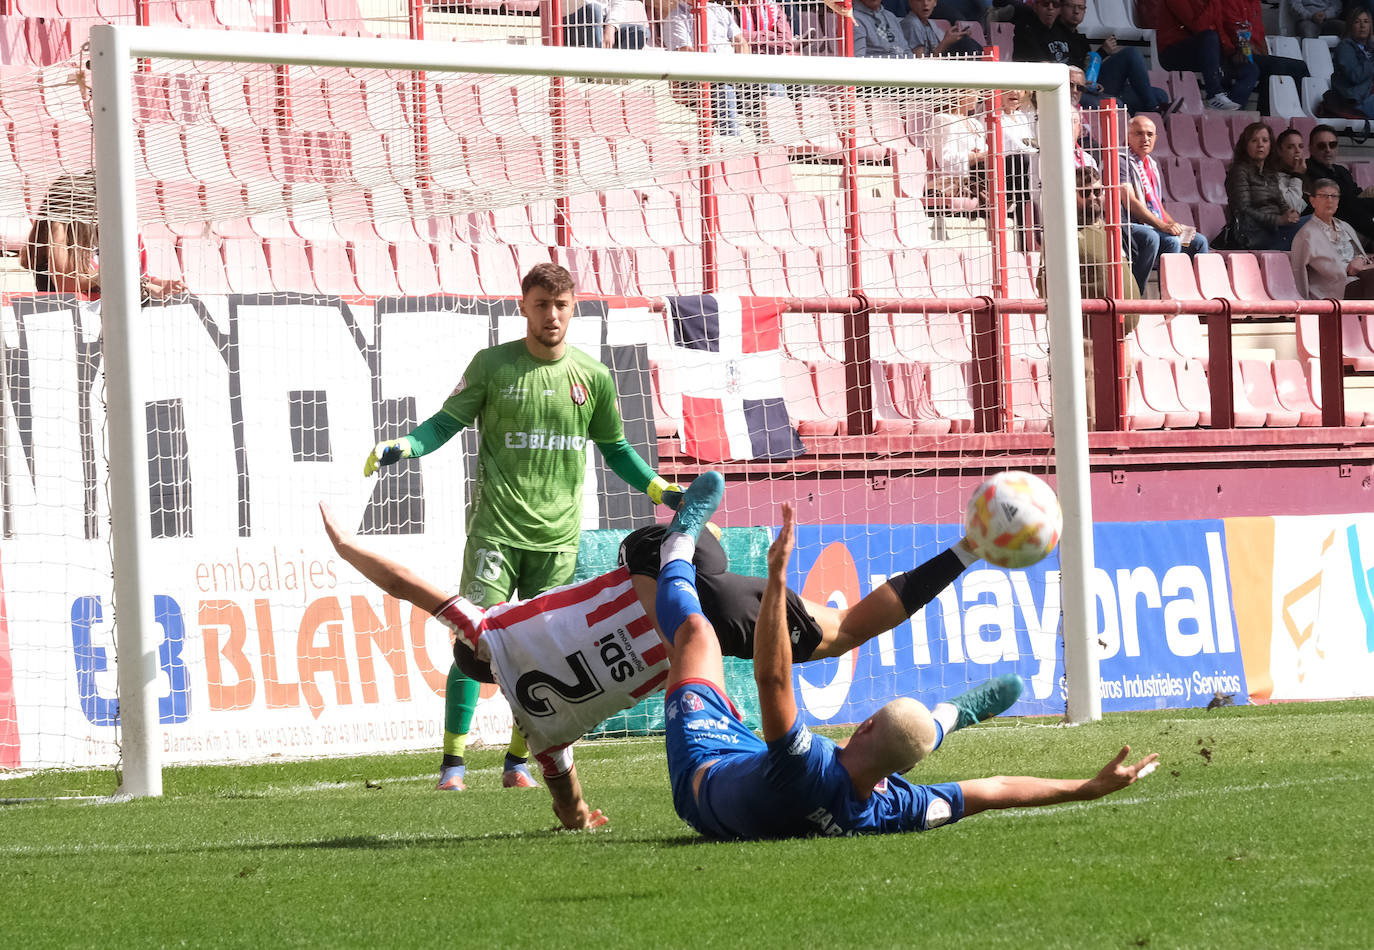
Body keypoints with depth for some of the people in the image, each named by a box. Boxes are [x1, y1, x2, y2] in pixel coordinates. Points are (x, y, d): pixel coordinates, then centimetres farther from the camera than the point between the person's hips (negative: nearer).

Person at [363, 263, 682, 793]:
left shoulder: (593, 377, 7)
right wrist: (403, 447, -16)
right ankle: (453, 762, -6)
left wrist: (659, 490, 9)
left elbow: (615, 449, 18)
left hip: (558, 534, 3)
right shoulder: (492, 366, 0)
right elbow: (447, 422, 1)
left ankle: (518, 762, 13)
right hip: (497, 527, -3)